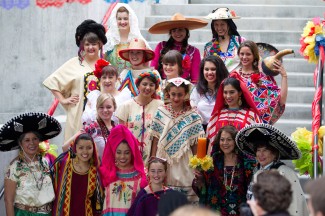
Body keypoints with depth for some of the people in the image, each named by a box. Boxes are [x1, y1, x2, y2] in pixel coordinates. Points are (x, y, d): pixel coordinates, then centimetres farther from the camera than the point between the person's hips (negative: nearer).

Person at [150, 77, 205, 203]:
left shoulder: (192, 115, 0)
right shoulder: (161, 112, 4)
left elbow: (195, 143, 2)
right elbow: (155, 140, 6)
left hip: (184, 163, -1)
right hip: (163, 161, 2)